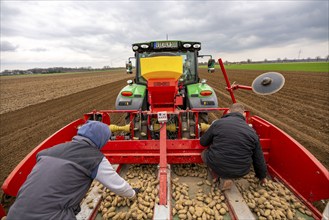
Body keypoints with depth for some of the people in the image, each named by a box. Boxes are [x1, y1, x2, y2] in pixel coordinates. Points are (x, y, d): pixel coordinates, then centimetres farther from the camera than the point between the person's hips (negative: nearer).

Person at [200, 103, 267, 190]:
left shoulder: (218, 123, -6)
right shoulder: (252, 132, 1)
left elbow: (203, 142, 3)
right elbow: (259, 159, 10)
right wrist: (262, 176, 28)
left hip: (217, 167, -2)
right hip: (241, 172, 3)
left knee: (204, 153, 25)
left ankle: (223, 177, 6)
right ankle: (227, 176, 7)